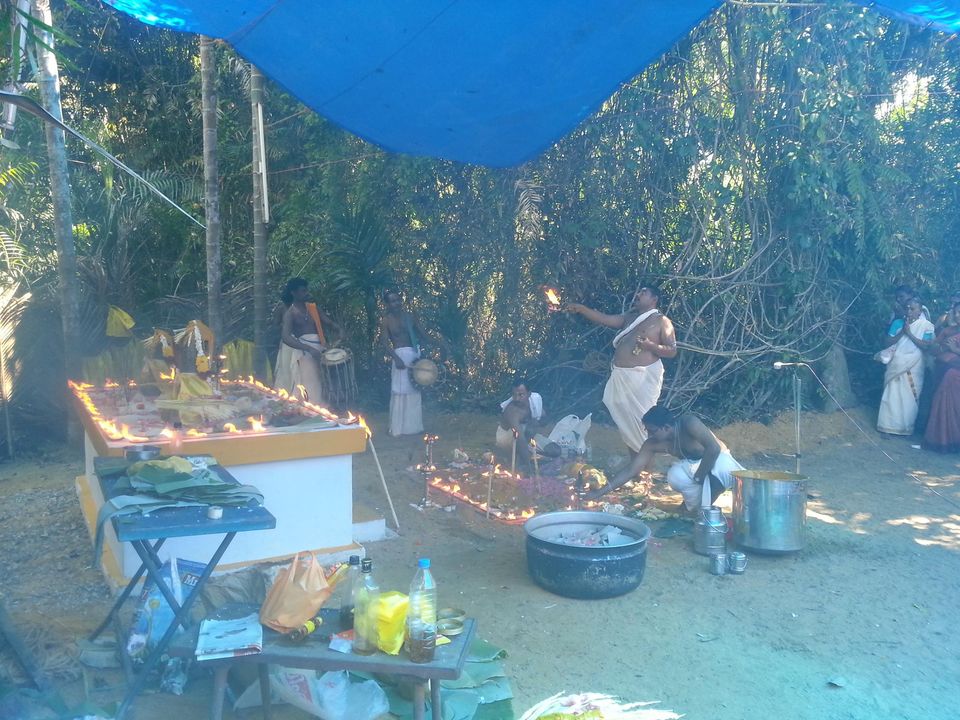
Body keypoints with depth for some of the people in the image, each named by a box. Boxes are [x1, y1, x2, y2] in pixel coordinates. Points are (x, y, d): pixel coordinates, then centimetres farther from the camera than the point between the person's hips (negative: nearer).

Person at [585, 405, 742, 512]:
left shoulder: (688, 423, -32)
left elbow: (714, 448, -39)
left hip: (719, 460, -4)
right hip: (695, 465, 4)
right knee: (675, 477, -29)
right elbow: (631, 470, -12)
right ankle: (697, 507, 0)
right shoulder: (653, 443, -15)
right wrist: (601, 491, -17)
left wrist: (698, 477, -30)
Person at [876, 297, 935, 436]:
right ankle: (889, 426, 9)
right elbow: (889, 342, 3)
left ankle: (905, 427, 12)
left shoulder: (926, 325, -1)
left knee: (908, 398, 1)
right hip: (895, 365, 3)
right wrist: (902, 331, -10)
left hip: (912, 367, -3)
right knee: (892, 396, 2)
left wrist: (909, 333, -14)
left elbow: (926, 346, -12)